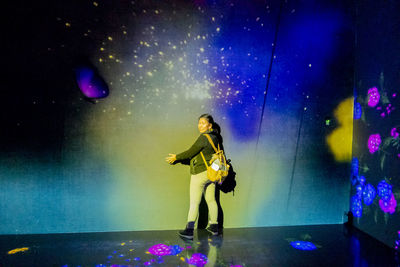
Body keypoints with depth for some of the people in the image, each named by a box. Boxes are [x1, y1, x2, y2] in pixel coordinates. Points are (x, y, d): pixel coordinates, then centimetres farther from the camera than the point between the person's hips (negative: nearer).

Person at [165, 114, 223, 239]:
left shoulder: (203, 137, -16)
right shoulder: (216, 137, 10)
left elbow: (190, 152, -14)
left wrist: (176, 157, -1)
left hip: (200, 173, -8)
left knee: (194, 202, -3)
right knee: (211, 200, 17)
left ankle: (189, 230, 1)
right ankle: (214, 226, 26)